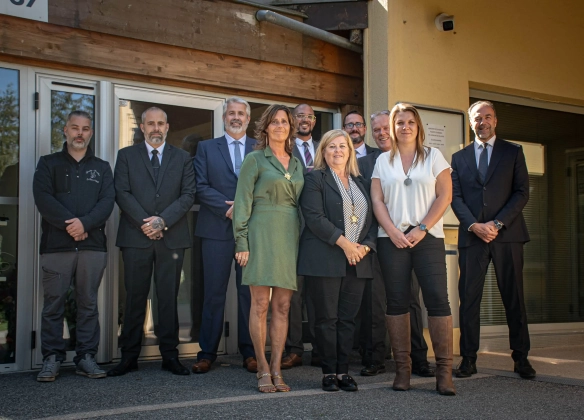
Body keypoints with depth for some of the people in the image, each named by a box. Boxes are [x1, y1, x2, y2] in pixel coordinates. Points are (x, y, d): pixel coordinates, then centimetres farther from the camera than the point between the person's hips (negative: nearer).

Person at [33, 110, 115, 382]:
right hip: (56, 244, -1)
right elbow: (43, 198, -2)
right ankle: (52, 359, 5)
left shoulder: (102, 168, 17)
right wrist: (69, 224, -13)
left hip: (93, 244, 2)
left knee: (88, 303, 3)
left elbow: (107, 201, 3)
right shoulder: (48, 164, 12)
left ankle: (86, 357, 8)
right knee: (53, 303, -1)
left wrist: (85, 223, -13)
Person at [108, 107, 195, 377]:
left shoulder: (182, 158, 14)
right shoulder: (126, 155, 11)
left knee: (169, 297, 3)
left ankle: (170, 355, 8)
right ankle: (129, 356, 8)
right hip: (136, 236, 0)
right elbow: (122, 193, 1)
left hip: (172, 237, 1)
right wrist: (144, 223, -10)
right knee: (135, 297, 2)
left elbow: (188, 195, 3)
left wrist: (163, 220, -10)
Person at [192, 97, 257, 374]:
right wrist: (227, 208, -12)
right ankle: (207, 353, 8)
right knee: (214, 293, 1)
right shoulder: (206, 148, 12)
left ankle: (249, 353, 11)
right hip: (217, 229, 0)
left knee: (250, 293, 3)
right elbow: (201, 186, 1)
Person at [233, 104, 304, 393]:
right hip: (262, 233, -5)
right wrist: (241, 242, -10)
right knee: (260, 305, -4)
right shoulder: (254, 160, 2)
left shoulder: (296, 164, 17)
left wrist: (302, 238, 7)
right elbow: (242, 202, -2)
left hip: (290, 236, 5)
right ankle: (263, 369, 3)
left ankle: (276, 369, 9)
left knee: (282, 306, 3)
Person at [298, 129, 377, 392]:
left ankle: (343, 371, 11)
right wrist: (343, 243, -14)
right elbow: (314, 217, -9)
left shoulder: (359, 182, 20)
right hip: (325, 259, -5)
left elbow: (371, 218, 16)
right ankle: (329, 372, 6)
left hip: (357, 260, 5)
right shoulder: (315, 179, 3)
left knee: (348, 318, 5)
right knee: (327, 318, -2)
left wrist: (366, 245, -3)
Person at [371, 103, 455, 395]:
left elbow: (444, 196, 1)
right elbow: (377, 200, 6)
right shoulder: (383, 161, 13)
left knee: (438, 299, -9)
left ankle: (444, 370, -5)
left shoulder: (433, 156, 9)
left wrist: (422, 229, -9)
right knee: (396, 301, 1)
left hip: (428, 237, -1)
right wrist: (393, 232, -8)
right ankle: (402, 368, 8)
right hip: (392, 238, 2)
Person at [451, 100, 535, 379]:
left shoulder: (513, 152, 9)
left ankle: (521, 357, 10)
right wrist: (474, 225, -10)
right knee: (468, 299, -1)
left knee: (514, 298, 2)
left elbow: (522, 192, 1)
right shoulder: (459, 158, 14)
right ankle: (468, 358, 4)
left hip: (507, 235, -1)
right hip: (472, 237, 1)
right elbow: (455, 197, 6)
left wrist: (497, 224, -11)